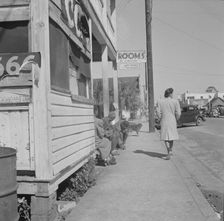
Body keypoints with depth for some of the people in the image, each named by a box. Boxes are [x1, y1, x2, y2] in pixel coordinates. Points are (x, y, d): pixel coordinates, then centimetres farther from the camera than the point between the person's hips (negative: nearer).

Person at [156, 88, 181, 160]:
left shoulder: (160, 102, -2)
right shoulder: (175, 102, -6)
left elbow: (158, 112, -7)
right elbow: (178, 113, -8)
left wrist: (161, 120, 7)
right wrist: (176, 119, 9)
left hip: (164, 121, 0)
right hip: (172, 121, 0)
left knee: (165, 137, 6)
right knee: (171, 136, 18)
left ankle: (169, 153, -8)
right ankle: (170, 151, 19)